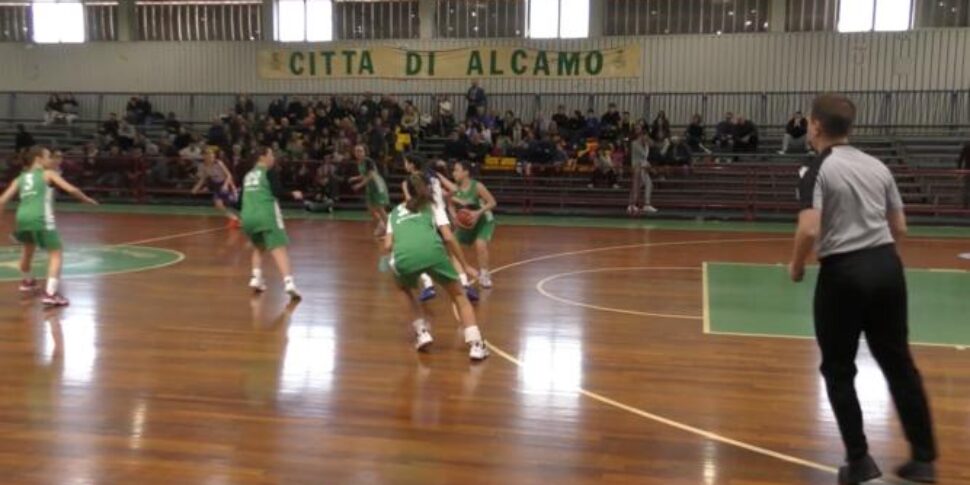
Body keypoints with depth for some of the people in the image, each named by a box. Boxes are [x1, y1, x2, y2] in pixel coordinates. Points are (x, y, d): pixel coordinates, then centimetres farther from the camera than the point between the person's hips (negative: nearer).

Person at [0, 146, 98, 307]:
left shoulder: (21, 178, 23)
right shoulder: (48, 173, 10)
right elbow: (71, 189, -2)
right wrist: (87, 199, 14)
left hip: (23, 217, 6)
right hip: (41, 218, -6)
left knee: (29, 248, 33)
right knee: (56, 253, -1)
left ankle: (27, 281, 54)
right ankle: (51, 294, -17)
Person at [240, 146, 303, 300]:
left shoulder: (248, 175, 23)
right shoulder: (269, 172, 3)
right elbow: (277, 192, -10)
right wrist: (293, 194, 5)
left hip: (248, 216, 6)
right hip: (266, 215, -6)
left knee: (259, 247, 28)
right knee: (279, 249, -13)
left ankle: (256, 278, 13)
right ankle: (288, 282, -28)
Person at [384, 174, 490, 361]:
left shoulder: (396, 211, 34)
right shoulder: (432, 205, 31)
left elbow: (387, 246, 25)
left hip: (403, 256, 1)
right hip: (431, 250, -1)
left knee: (404, 288, 36)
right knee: (458, 295, 19)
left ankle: (422, 332, 21)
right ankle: (476, 345, 4)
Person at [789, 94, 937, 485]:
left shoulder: (818, 170, -9)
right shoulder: (878, 166, 10)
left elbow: (809, 231, -20)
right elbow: (899, 228, 12)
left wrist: (796, 266, -4)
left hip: (843, 273, -6)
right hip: (887, 266, 6)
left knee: (838, 371, 9)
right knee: (899, 364, 14)